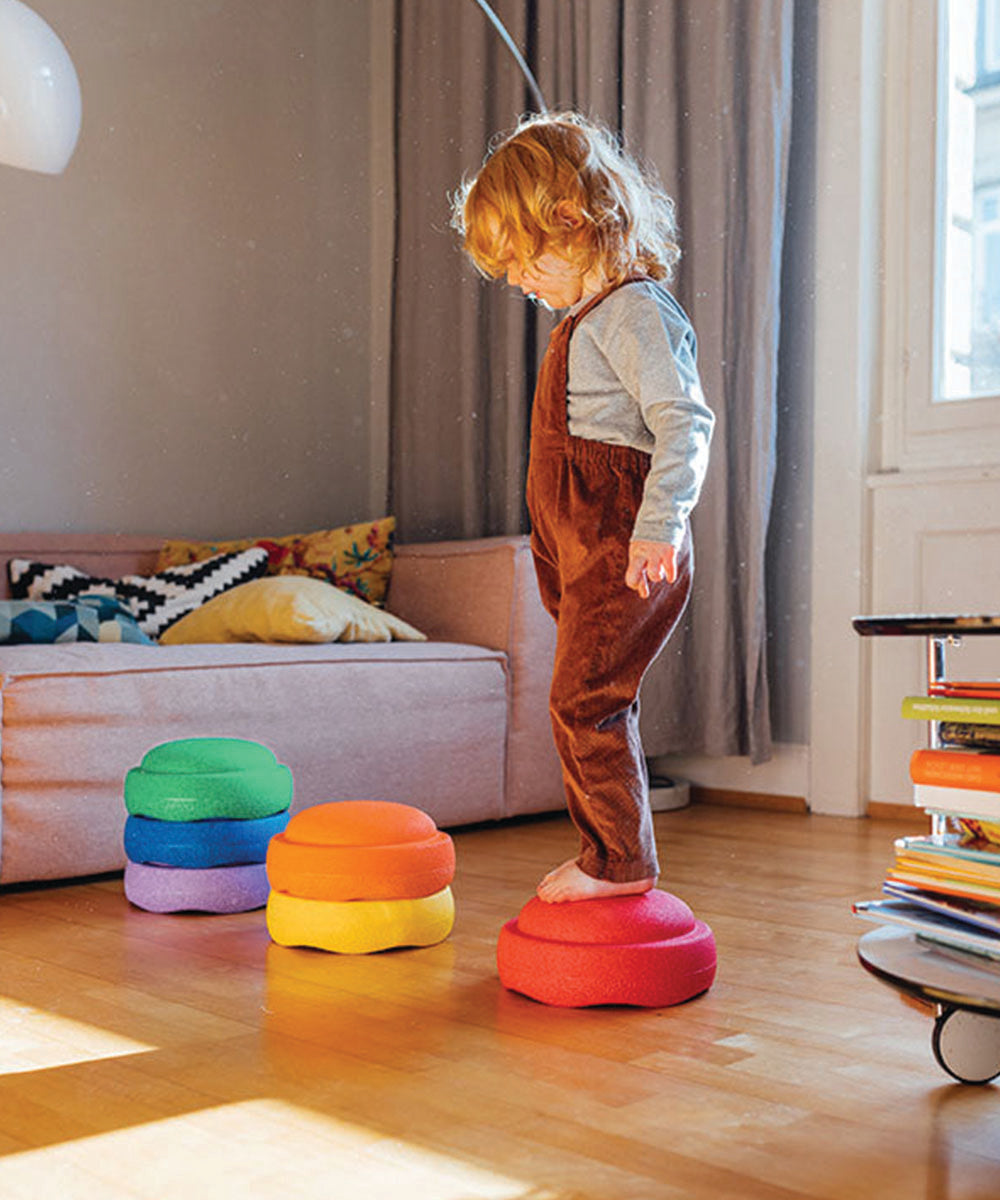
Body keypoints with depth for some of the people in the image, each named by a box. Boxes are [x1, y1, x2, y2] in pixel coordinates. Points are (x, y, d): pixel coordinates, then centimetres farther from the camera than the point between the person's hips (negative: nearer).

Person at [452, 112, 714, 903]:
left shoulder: (636, 310, -11)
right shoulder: (591, 318, 20)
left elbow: (685, 422, -21)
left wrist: (660, 526, -30)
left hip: (625, 552, -10)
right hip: (589, 552, 10)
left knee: (585, 698, -10)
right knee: (598, 705, 13)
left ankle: (618, 857, 0)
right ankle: (617, 860, 21)